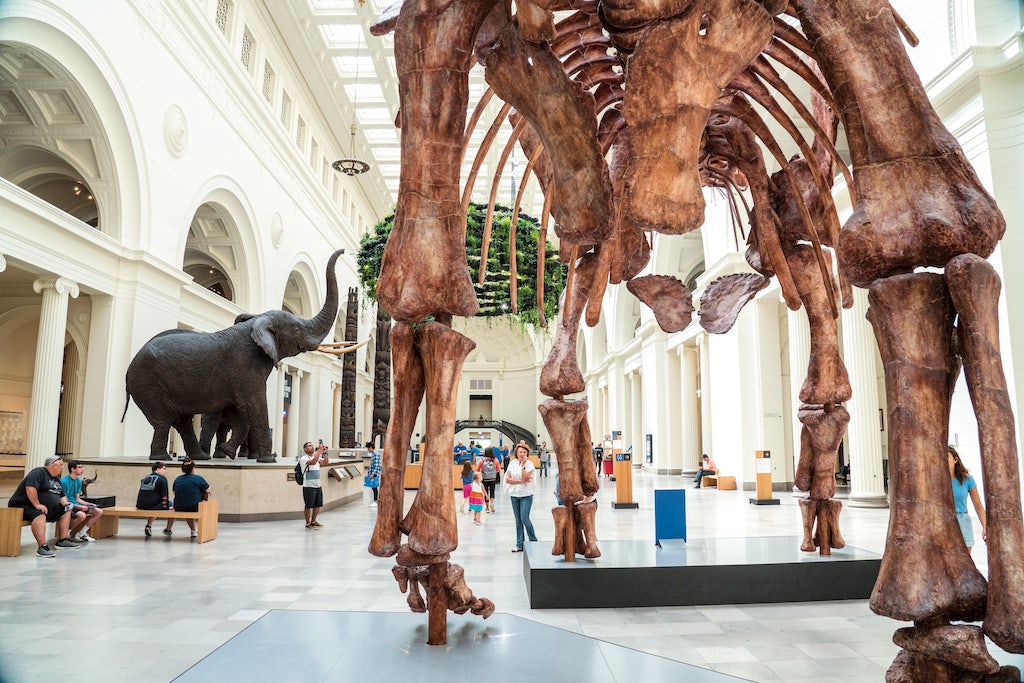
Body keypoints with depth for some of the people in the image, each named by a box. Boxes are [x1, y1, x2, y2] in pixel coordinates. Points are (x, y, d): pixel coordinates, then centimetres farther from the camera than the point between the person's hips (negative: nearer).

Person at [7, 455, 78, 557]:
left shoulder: (56, 479, 17)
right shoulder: (38, 472, -13)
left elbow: (62, 495, 23)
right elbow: (30, 488, -29)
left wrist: (65, 503, 1)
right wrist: (37, 504, -32)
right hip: (24, 506, -10)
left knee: (66, 512, 10)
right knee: (40, 515, -38)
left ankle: (62, 541, 10)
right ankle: (42, 547, -47)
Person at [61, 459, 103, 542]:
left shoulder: (78, 481, 11)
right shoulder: (64, 481, -14)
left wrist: (88, 504, -1)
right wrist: (78, 507, -22)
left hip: (76, 504, 9)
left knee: (99, 512, -4)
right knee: (82, 515, -36)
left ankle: (81, 534, 2)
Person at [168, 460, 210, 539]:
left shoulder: (177, 479, 3)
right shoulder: (198, 478, -10)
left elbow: (174, 492, 14)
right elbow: (208, 490, -4)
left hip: (179, 507, 5)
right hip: (194, 508, -5)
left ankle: (168, 530, 48)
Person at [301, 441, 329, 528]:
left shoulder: (317, 457, 14)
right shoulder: (304, 458, -9)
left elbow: (325, 462, 0)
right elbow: (313, 462, -27)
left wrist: (324, 453, -12)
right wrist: (319, 451, -28)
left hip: (318, 485, 7)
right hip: (309, 486, -7)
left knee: (318, 505, 14)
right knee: (309, 506, 1)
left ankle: (313, 521, 29)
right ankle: (308, 523, 13)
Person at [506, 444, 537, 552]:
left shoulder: (529, 464, -6)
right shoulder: (512, 463, 4)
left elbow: (525, 478, -19)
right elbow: (507, 479, -4)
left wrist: (522, 465, -17)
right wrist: (520, 481, -14)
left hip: (526, 495, -4)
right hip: (514, 495, 4)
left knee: (524, 518, -10)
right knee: (518, 520, 9)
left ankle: (533, 540, 9)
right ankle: (519, 544, 15)